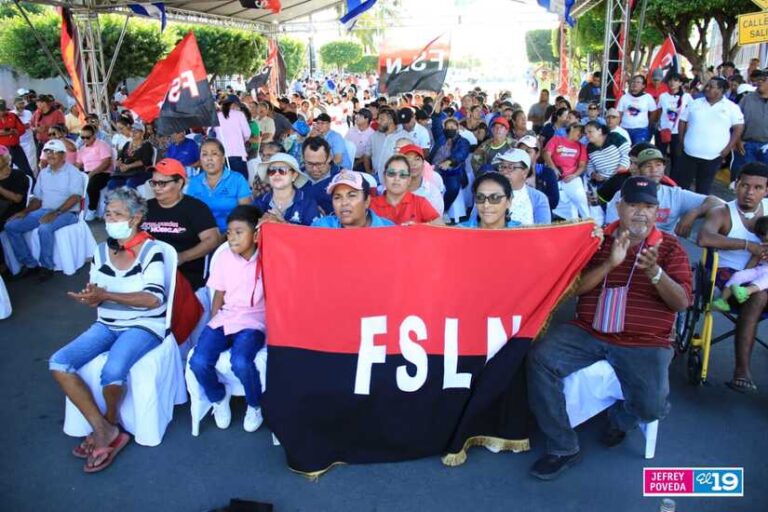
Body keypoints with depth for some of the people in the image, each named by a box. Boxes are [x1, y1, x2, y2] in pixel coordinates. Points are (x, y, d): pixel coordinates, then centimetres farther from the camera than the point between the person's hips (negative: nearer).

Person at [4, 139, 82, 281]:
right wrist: (25, 211, 0)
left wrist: (56, 213, -25)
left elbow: (75, 197, -15)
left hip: (66, 213, -7)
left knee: (44, 229, -36)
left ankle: (47, 266, -16)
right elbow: (37, 198, 19)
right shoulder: (43, 173, 16)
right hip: (44, 211, 7)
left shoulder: (72, 172, -4)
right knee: (11, 226, -9)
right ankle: (30, 263, -4)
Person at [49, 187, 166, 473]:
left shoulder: (150, 251, -11)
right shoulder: (101, 252, 8)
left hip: (144, 326, -6)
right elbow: (95, 297, 11)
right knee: (59, 363, -14)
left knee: (112, 371, -32)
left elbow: (154, 299, -20)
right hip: (106, 325, 7)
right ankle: (103, 431, -10)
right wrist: (91, 297, -14)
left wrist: (106, 295, -26)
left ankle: (109, 424, 2)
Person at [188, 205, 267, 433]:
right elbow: (219, 296, 12)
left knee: (240, 362, -32)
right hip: (224, 319, 4)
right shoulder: (224, 257, 6)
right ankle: (219, 398, 12)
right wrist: (214, 322, 0)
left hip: (253, 322, -3)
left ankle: (255, 405, 2)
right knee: (199, 362, -22)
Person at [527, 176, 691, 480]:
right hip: (587, 332, 1)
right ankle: (563, 448, -9)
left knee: (652, 407, -23)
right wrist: (610, 264, -18)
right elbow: (573, 287, -2)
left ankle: (620, 416, 18)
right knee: (540, 358, -23)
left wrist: (654, 272, -23)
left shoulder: (670, 247, 5)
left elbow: (682, 303, -5)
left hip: (645, 343, -1)